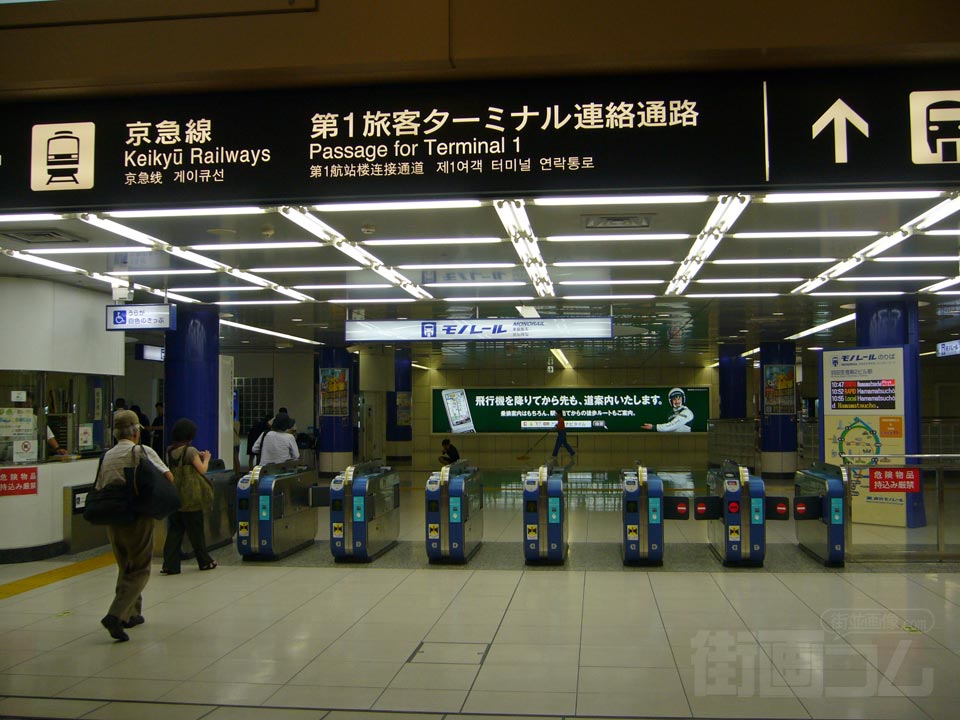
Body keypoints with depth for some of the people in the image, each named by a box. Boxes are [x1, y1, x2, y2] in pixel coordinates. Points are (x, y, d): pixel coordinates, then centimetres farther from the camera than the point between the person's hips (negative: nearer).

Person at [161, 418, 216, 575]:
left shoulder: (170, 451, 5)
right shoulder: (190, 451, -14)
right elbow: (203, 470, -11)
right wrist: (206, 458, 8)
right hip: (191, 499, -5)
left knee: (174, 531, 8)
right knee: (196, 531, 7)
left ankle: (170, 565, 2)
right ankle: (205, 561, 20)